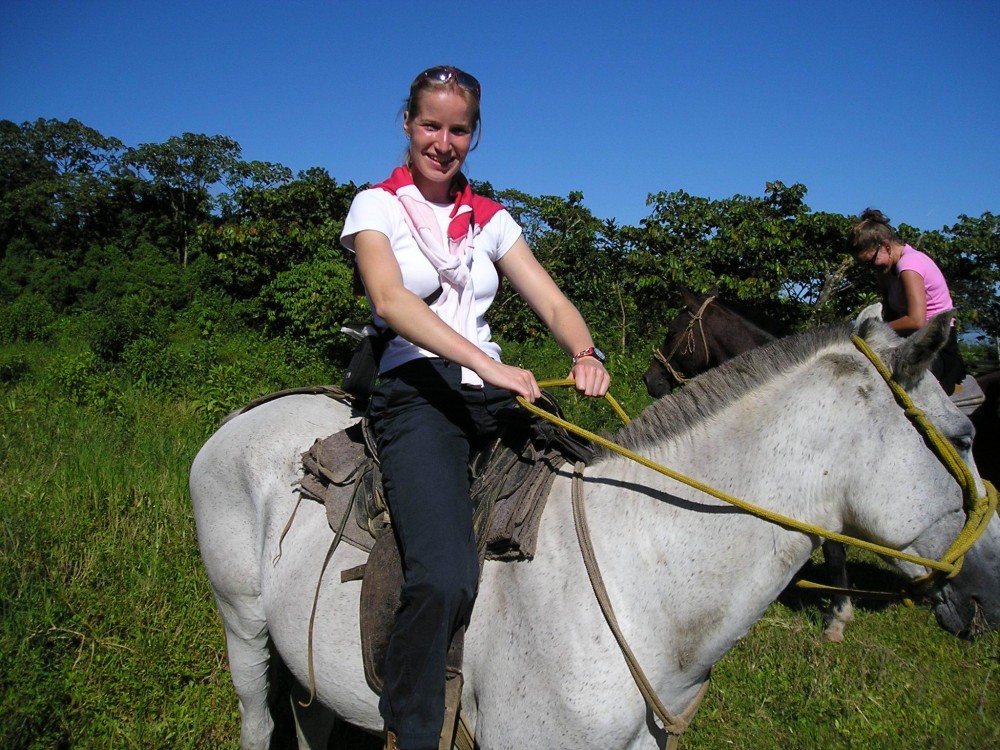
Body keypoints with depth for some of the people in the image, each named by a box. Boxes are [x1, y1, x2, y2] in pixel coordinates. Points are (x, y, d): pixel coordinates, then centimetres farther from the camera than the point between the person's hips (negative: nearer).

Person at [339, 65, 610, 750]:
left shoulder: (490, 219, 18)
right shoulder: (377, 206, 5)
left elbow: (553, 302, 9)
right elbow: (391, 300, -14)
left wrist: (585, 354, -15)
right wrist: (488, 365, -27)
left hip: (493, 391, 6)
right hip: (415, 391, -6)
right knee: (444, 577, -28)